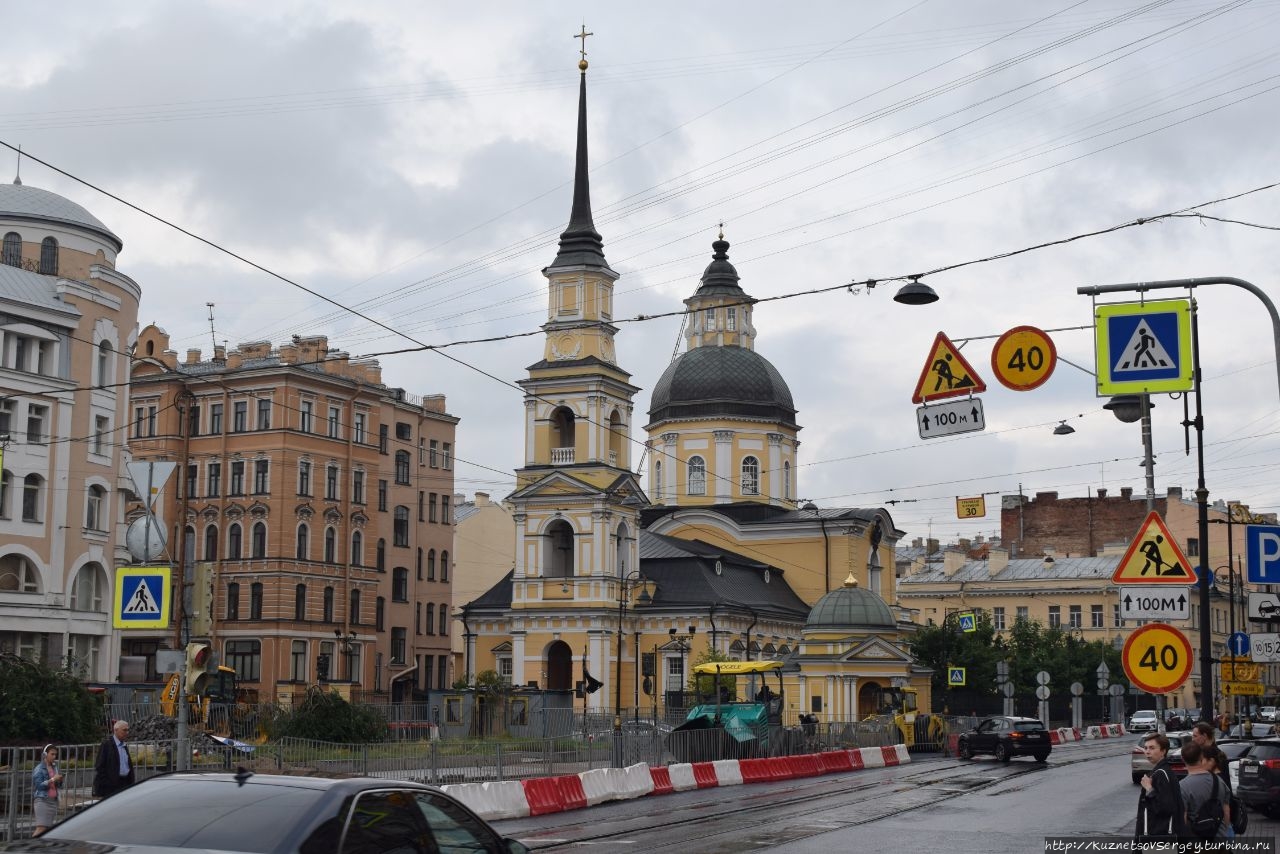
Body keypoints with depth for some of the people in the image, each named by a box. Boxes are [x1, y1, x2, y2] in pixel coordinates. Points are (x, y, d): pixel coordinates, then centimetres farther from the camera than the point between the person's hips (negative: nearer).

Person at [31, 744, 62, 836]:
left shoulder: (54, 767, 13)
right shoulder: (39, 768, -4)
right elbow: (39, 785, -13)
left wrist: (59, 780, 0)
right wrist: (53, 779, -17)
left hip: (53, 800, 6)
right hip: (42, 800, -6)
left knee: (50, 828, -1)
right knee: (41, 828, -14)